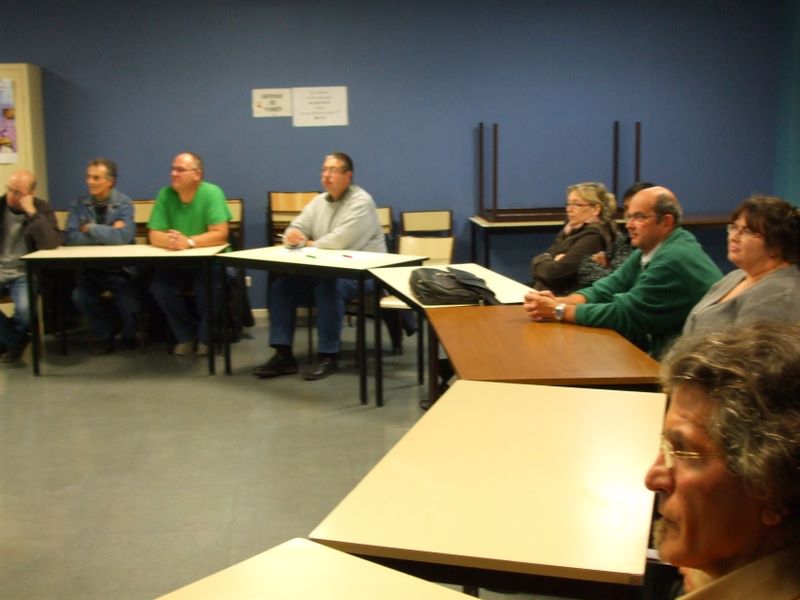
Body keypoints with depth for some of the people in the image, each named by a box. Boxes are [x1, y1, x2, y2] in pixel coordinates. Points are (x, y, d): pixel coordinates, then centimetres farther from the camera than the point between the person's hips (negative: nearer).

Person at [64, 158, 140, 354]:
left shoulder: (124, 204, -4)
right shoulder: (79, 205, 3)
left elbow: (123, 236, -21)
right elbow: (70, 238, -10)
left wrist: (90, 228, -13)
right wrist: (106, 236, -16)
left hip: (121, 268, -2)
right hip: (90, 268, 2)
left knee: (129, 303, -25)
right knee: (80, 296, -25)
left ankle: (129, 335, 13)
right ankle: (103, 335, 5)